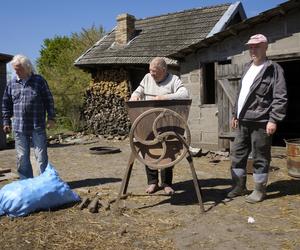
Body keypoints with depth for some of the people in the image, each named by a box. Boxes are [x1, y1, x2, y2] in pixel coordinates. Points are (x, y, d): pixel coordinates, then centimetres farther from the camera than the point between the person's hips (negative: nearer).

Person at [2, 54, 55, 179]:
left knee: (41, 156, 1)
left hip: (38, 126, -3)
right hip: (19, 127, 3)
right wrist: (6, 121, 11)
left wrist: (51, 118, -3)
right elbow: (6, 104, 15)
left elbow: (49, 100, 2)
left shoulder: (39, 81, 0)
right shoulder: (12, 83, 8)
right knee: (22, 157, 9)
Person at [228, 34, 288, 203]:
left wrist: (274, 119, -19)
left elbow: (280, 98, -12)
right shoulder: (248, 68, 18)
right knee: (238, 154, 12)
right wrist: (236, 114, 20)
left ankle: (260, 190, 15)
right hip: (244, 121, 8)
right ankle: (239, 186, 25)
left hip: (260, 122, -8)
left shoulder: (273, 69, -6)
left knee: (260, 158, 1)